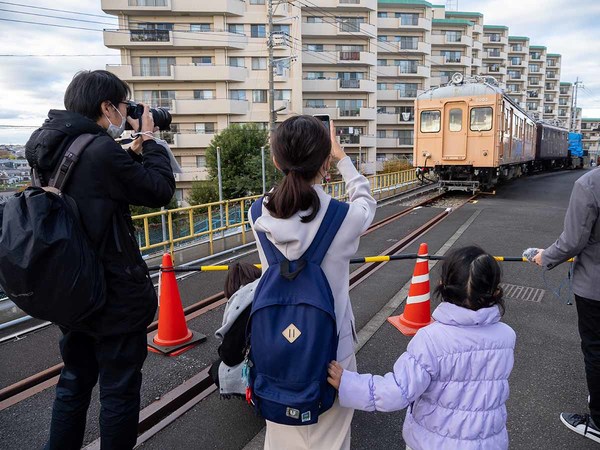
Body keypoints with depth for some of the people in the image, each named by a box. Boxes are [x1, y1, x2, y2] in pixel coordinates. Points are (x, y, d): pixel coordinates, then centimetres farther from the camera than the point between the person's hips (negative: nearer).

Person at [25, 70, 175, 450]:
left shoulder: (52, 148, 4)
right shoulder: (102, 151, -23)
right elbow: (160, 190, -13)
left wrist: (134, 151, 9)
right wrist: (149, 141, -2)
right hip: (115, 296, -8)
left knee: (74, 383, 24)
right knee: (119, 390, 9)